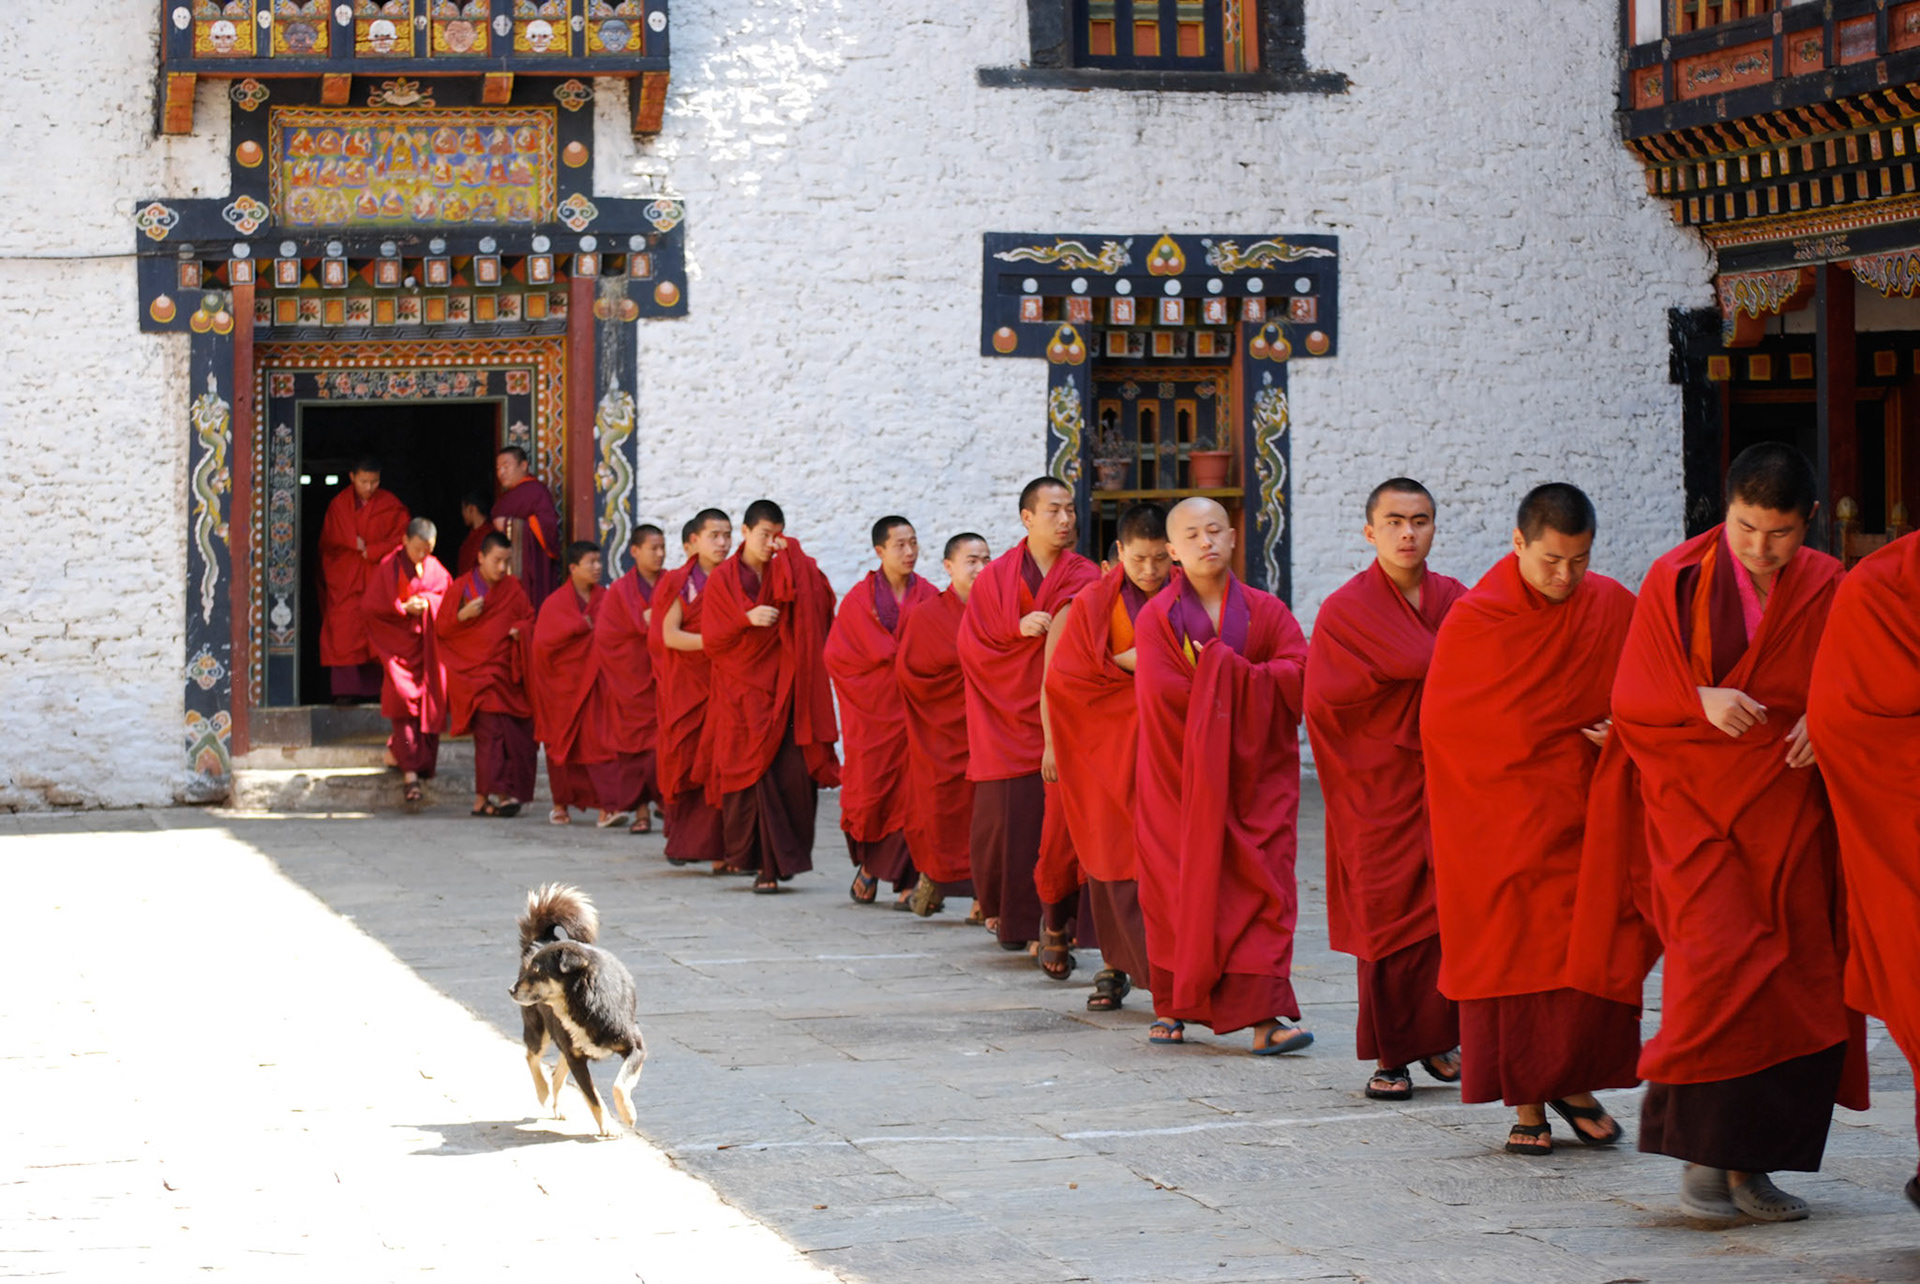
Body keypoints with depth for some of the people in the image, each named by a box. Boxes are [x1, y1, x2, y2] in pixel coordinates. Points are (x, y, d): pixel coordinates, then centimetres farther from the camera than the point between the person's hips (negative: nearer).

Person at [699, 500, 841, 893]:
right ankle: (764, 862, 2)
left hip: (784, 689, 2)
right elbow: (713, 641, -2)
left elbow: (823, 600, -10)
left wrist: (793, 556, -10)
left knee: (794, 773, -9)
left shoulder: (787, 573, 9)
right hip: (742, 692, -2)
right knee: (752, 774, -6)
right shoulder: (723, 580, 4)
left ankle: (778, 858, 5)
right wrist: (747, 620, -18)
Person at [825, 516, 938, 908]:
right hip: (872, 707, -1)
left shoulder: (928, 596, 6)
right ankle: (869, 862, 24)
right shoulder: (860, 598, 2)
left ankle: (906, 880, -4)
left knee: (912, 791, -7)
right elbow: (836, 654, -1)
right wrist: (896, 663, -7)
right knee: (870, 790, -1)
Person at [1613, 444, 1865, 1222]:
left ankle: (1751, 1162, 10)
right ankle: (1703, 1157, -8)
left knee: (1798, 988, 1)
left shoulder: (1828, 590, 4)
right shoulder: (1677, 582, -2)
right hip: (1698, 806, -3)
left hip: (1790, 815, 3)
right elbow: (1632, 697, 0)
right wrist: (1701, 701, -19)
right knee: (1720, 968, -17)